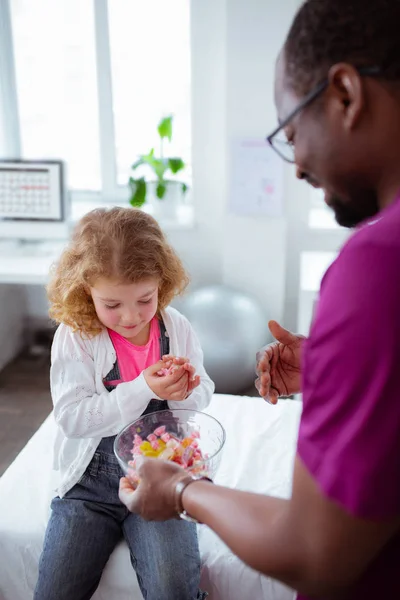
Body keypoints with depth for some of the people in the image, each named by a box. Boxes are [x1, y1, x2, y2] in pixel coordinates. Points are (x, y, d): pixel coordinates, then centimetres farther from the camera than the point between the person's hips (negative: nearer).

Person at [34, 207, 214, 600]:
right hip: (92, 479, 0)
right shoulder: (75, 336, -11)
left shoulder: (175, 326, -4)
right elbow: (71, 418, -19)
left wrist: (183, 393, -19)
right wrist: (144, 388, -27)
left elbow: (203, 396, 5)